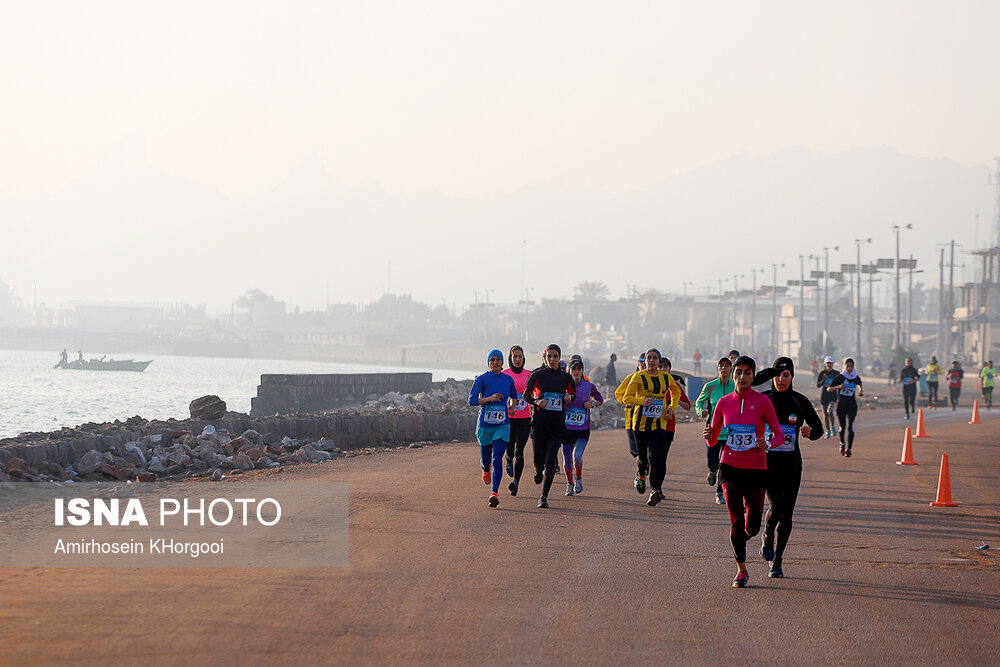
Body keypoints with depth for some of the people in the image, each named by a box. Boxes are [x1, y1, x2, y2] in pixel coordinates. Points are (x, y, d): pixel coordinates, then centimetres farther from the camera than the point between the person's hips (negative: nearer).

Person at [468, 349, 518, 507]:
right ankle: (486, 469, 51)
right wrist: (490, 398, -24)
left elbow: (514, 396, 25)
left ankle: (494, 493, -19)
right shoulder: (482, 379, -5)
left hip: (503, 425, 1)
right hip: (485, 425, -1)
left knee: (497, 458, -15)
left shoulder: (508, 380, 6)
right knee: (486, 458, 12)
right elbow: (472, 400, -13)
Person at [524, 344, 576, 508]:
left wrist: (569, 397, -1)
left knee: (550, 462, -9)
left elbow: (573, 393, 22)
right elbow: (526, 394, 3)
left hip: (557, 424, 1)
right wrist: (536, 401, -17)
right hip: (539, 421, -1)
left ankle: (544, 496, -3)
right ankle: (538, 470, 42)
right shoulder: (538, 375, 0)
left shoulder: (565, 377, 7)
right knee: (538, 459, 3)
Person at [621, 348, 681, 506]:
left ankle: (655, 490, -21)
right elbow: (627, 398, -6)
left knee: (656, 457, -14)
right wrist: (642, 401, -23)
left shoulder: (667, 378, 9)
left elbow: (676, 392, 28)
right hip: (641, 422, -1)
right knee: (643, 456, 9)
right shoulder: (638, 377, -2)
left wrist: (671, 408, 11)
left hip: (659, 423, 1)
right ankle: (641, 476, 43)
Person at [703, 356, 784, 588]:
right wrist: (708, 436, -15)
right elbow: (712, 440, 9)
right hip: (730, 467, 1)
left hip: (756, 469, -1)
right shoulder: (724, 402, 3)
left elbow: (779, 436, -3)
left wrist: (767, 444, -25)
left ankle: (740, 541, 42)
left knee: (751, 528, 5)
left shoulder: (762, 401, -5)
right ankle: (741, 570, 5)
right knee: (736, 520, -9)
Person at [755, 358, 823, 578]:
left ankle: (776, 563, 14)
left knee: (786, 513, 2)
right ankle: (767, 537, 13)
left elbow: (818, 427, 7)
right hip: (768, 462, -2)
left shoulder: (800, 401, 2)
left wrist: (810, 432, -16)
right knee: (777, 506, -21)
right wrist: (768, 373, -23)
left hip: (791, 465, 2)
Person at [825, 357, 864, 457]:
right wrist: (838, 386, -24)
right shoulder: (840, 377, -5)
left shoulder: (856, 378, 3)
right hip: (841, 404, 0)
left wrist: (861, 391, 7)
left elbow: (859, 384, 28)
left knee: (850, 426, -14)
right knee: (842, 427, 9)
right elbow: (828, 389, -8)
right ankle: (842, 444, 35)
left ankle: (848, 449, -19)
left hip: (852, 405, 0)